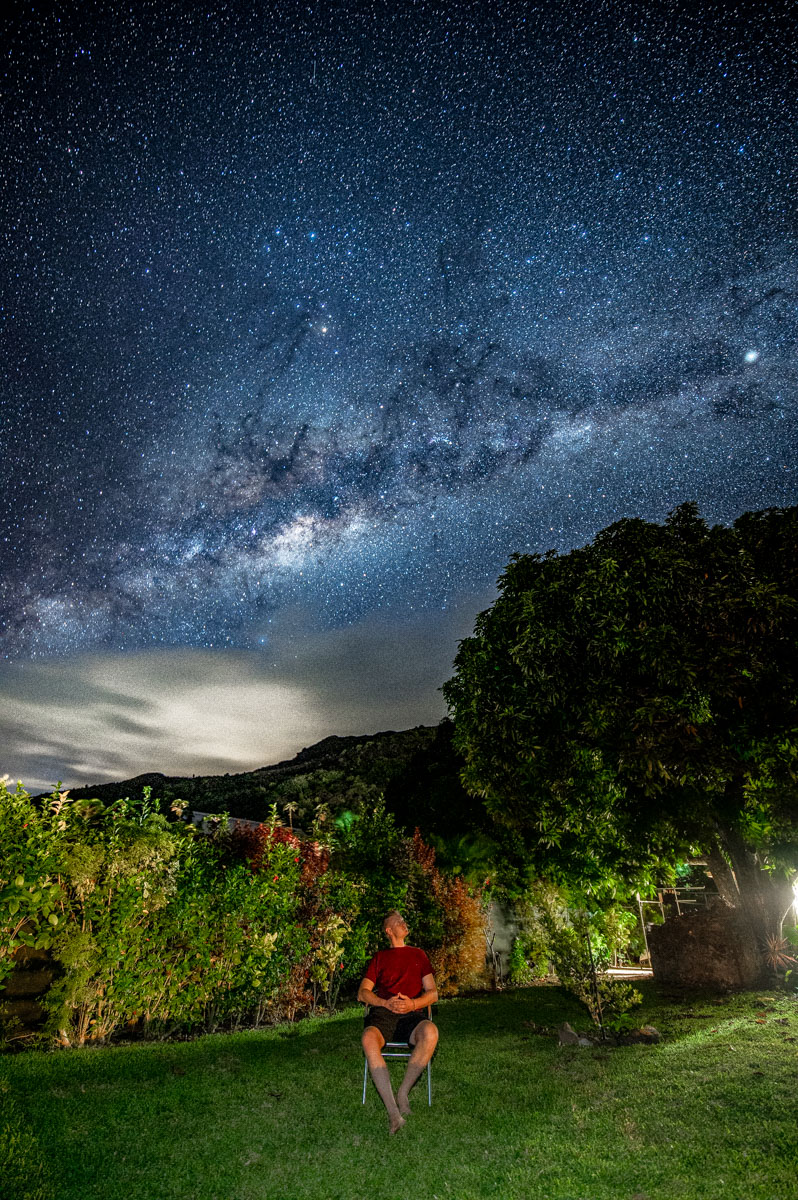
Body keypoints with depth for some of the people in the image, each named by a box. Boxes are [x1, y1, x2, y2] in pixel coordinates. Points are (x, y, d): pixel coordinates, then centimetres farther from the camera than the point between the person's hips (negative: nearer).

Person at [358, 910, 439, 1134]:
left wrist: (413, 1004, -5)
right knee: (369, 1039, -35)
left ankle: (403, 1092, -18)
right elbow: (362, 992, 13)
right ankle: (393, 1110, -32)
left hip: (411, 1014, 0)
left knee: (430, 1032, -35)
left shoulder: (418, 954, 26)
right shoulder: (379, 957, 25)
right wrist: (386, 1003, -7)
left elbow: (433, 993, 17)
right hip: (382, 1013, 0)